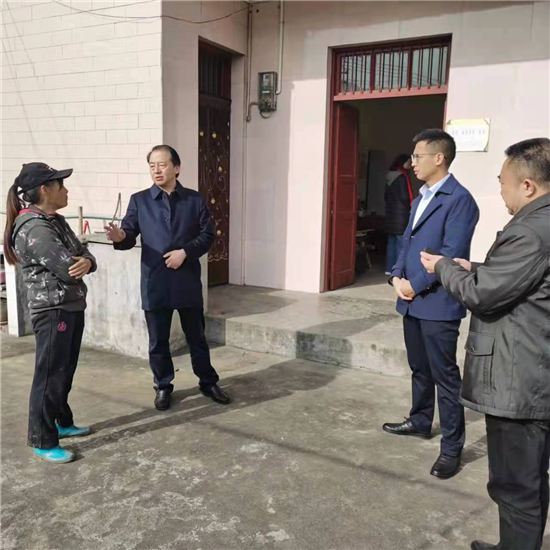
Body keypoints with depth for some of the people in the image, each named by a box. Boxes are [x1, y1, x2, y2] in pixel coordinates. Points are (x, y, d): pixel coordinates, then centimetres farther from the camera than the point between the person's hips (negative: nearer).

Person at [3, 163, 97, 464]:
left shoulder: (56, 221, 12)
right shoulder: (34, 229, -19)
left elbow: (83, 256, 7)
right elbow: (67, 269, -23)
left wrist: (87, 263, -17)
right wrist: (79, 264, 0)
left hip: (72, 307, 9)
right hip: (53, 310, -9)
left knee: (65, 371, 19)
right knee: (50, 375, 1)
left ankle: (62, 423, 35)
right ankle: (42, 441, 14)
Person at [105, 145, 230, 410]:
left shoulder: (194, 200, 3)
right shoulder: (139, 201, 3)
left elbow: (207, 235, 1)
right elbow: (130, 236, -2)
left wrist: (185, 252, -14)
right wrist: (119, 237, -26)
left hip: (188, 282, 0)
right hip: (154, 283, 0)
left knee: (197, 337, 13)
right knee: (158, 341, 10)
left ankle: (208, 382, 30)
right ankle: (163, 387, 29)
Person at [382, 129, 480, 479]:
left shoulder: (459, 199, -13)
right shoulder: (421, 198, 16)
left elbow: (452, 254, -20)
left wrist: (416, 286, -15)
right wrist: (398, 277, 2)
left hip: (438, 303, -9)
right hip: (412, 301, 9)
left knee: (444, 375, 0)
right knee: (420, 369, 21)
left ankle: (452, 447, 11)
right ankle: (420, 421, 38)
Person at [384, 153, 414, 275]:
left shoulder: (390, 177, 13)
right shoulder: (402, 177, -12)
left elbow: (386, 196, 17)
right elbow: (404, 197, -14)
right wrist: (411, 207, 2)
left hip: (391, 214, 9)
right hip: (401, 215, -9)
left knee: (392, 242, 11)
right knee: (401, 243, -6)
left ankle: (390, 268, 14)